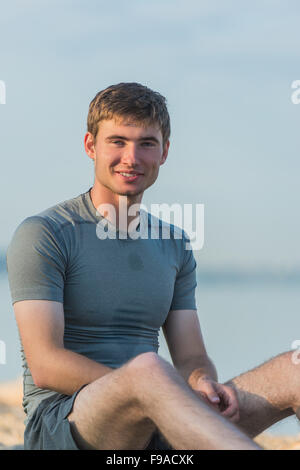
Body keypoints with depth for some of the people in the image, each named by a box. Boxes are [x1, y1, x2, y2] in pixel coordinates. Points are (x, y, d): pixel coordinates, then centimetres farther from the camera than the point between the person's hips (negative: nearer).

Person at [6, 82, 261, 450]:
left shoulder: (174, 246, 17)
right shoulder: (42, 235, -3)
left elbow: (192, 359, 13)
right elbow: (46, 365, -13)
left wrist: (205, 384, -14)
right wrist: (152, 388, -24)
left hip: (149, 434, 5)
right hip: (59, 424, -5)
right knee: (147, 367, -39)